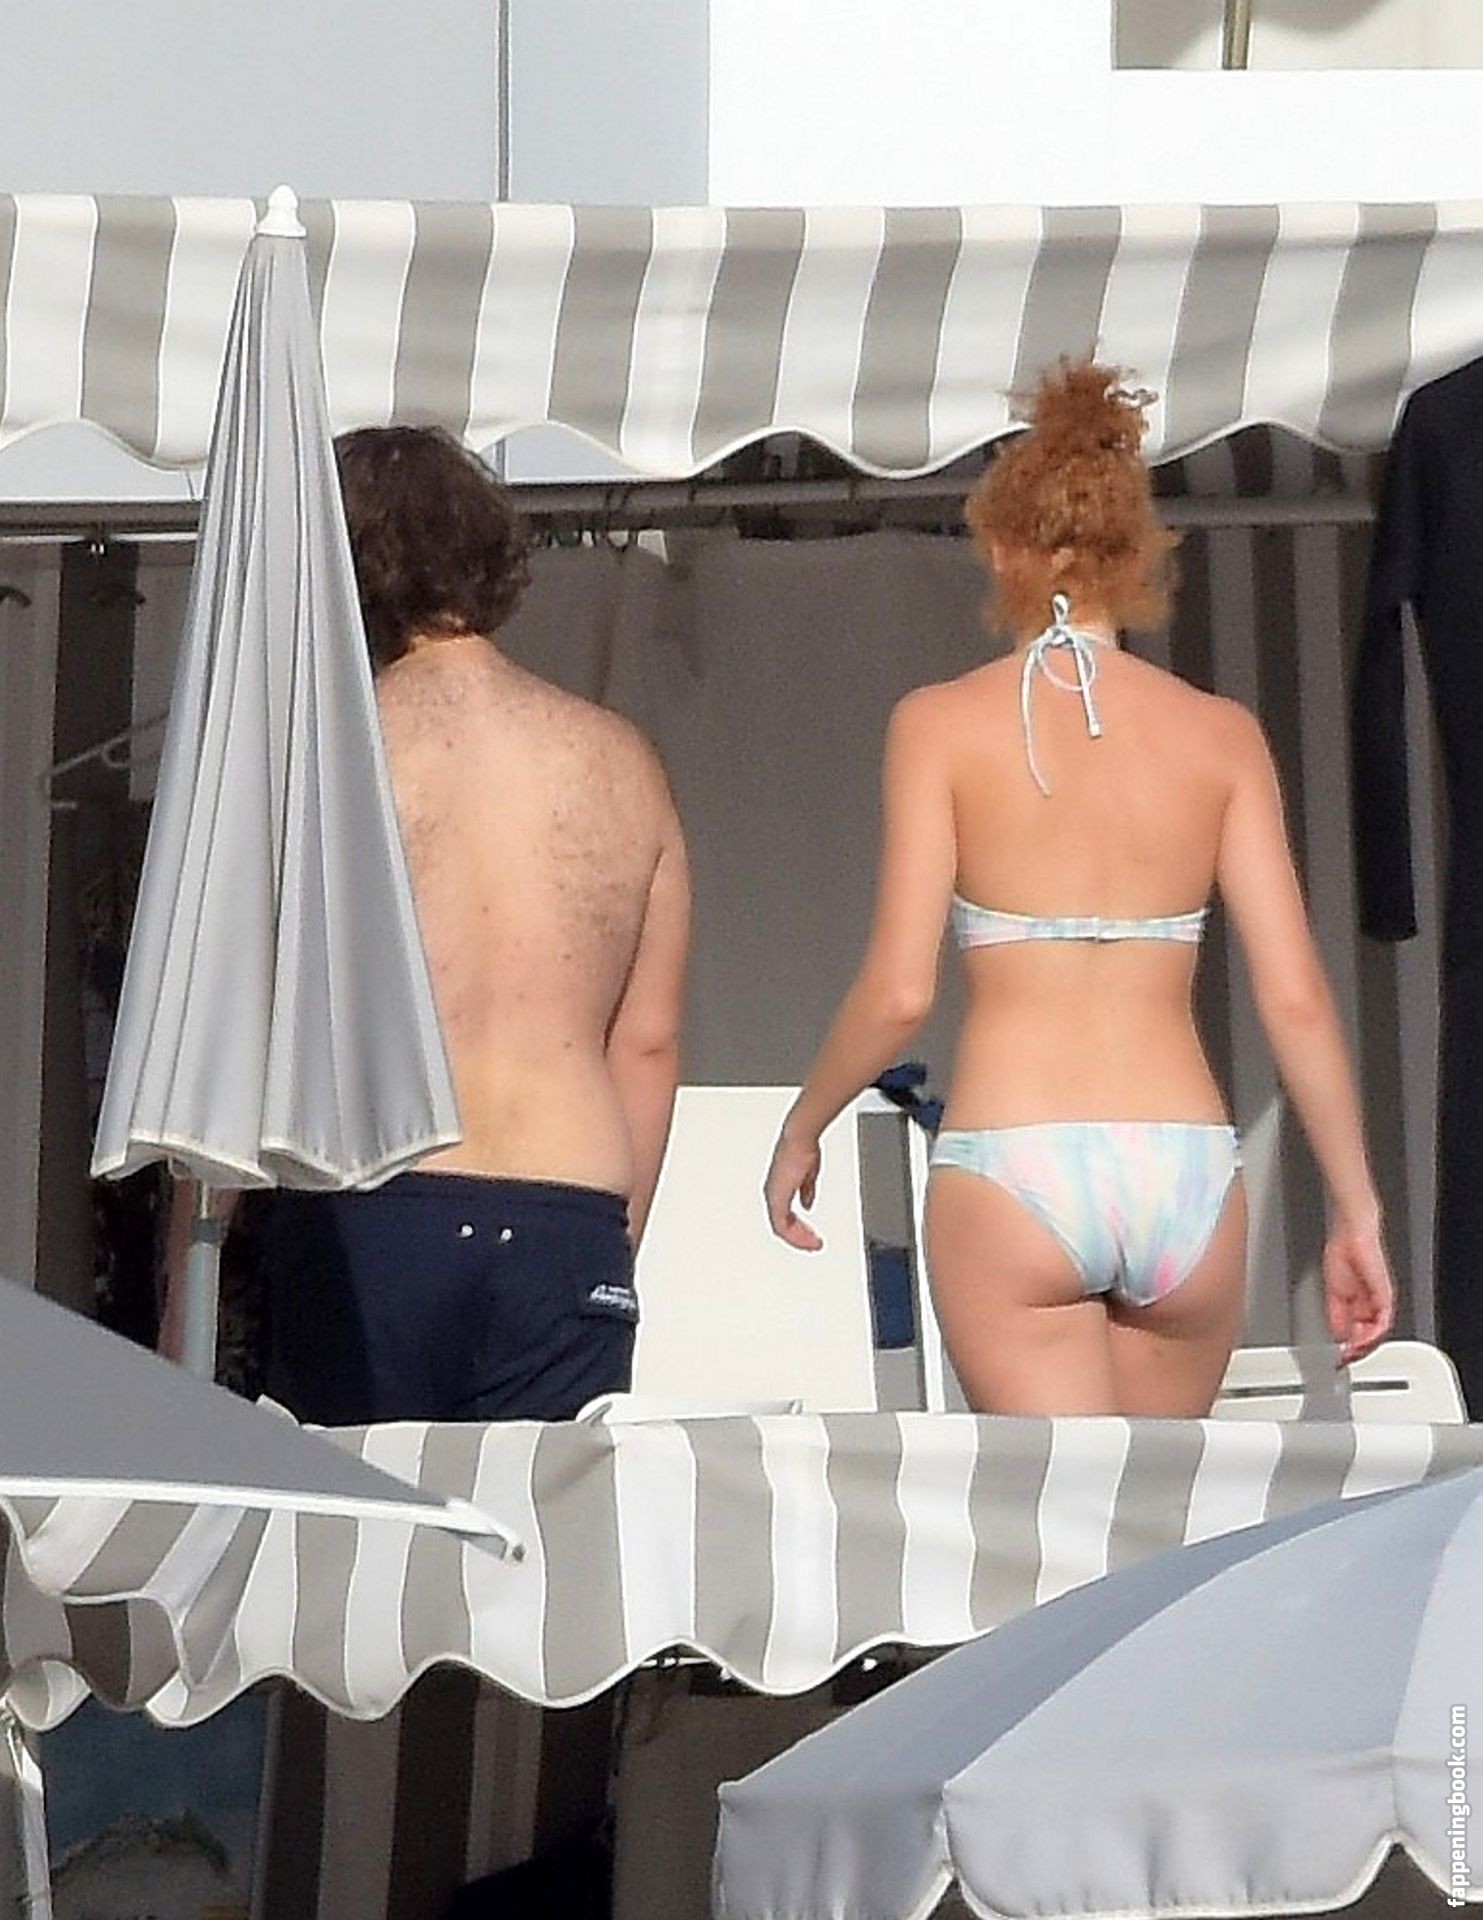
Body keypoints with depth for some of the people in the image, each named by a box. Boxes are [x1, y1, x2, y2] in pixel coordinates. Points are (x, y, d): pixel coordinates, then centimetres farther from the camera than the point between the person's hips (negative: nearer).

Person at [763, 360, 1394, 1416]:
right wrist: (1356, 1210, 7)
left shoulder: (943, 723, -1)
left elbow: (899, 992, -7)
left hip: (1012, 1171, -3)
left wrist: (802, 1130, 10)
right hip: (1185, 1174, 3)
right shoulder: (1222, 734, 5)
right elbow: (1295, 996, 0)